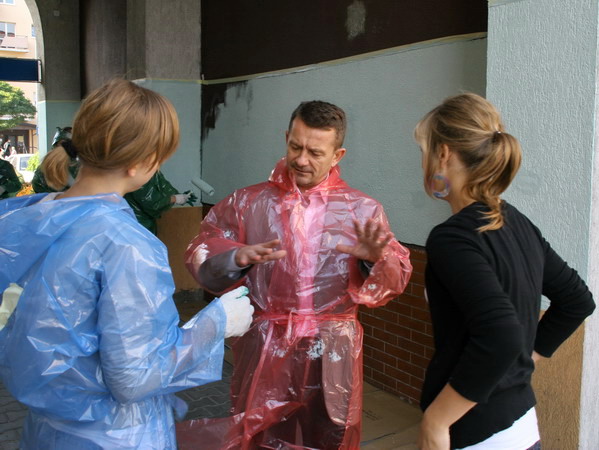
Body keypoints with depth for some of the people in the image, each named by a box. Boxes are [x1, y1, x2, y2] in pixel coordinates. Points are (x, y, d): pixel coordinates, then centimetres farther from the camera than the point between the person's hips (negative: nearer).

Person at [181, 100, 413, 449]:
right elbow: (201, 258, -1)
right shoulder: (247, 203, 0)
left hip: (333, 357, 0)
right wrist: (239, 258, -21)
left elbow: (397, 279, 0)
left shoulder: (362, 209, 0)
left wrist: (375, 258, -22)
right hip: (265, 352, 0)